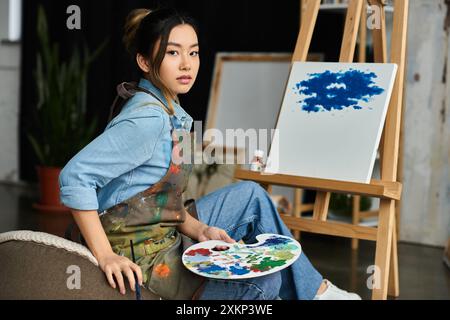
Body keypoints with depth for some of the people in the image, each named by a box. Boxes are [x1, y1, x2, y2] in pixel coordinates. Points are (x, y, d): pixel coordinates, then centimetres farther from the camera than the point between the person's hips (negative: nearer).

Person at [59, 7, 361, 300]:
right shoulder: (147, 119, -23)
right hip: (140, 257, -10)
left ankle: (315, 290, 18)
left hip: (165, 233, 10)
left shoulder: (171, 112, 6)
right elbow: (75, 176, -28)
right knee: (265, 282, -14)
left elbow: (157, 196, 10)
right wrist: (105, 256, -28)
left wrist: (198, 229, -2)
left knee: (251, 194, 12)